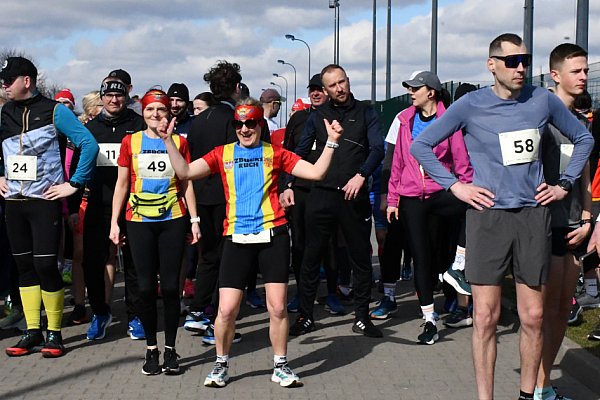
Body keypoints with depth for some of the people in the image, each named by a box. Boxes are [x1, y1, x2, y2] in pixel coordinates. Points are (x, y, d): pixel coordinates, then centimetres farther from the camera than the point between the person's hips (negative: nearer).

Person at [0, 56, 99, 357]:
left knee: (45, 265, -7)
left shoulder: (54, 111, -6)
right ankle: (33, 332, 16)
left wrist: (74, 184, -11)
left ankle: (54, 333, 5)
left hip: (45, 200, -5)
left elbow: (89, 144, -10)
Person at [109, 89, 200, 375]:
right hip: (139, 222, 0)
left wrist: (194, 220, 2)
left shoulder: (179, 142, 6)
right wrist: (114, 222, 3)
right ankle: (151, 349, 13)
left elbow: (187, 184, 9)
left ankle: (170, 348, 11)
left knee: (170, 286, -1)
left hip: (172, 221, 0)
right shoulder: (130, 142, 6)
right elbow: (122, 184, 8)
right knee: (146, 287, 1)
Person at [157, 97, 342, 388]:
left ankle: (280, 366, 18)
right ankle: (221, 364, 20)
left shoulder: (275, 153, 8)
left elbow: (316, 172, 4)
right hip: (237, 237, 1)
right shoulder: (223, 154, 10)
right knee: (227, 309, -3)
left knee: (277, 307, -1)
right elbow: (185, 172, 3)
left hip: (273, 234, 0)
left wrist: (331, 142, -3)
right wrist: (168, 141, -2)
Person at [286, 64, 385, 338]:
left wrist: (361, 175, -20)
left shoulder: (365, 113, 7)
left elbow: (378, 148, -4)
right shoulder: (318, 116, 11)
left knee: (361, 258, 5)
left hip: (355, 196, -1)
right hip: (321, 195, 1)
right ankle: (305, 317, 12)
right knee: (312, 257, 2)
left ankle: (362, 318, 16)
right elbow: (300, 153, 10)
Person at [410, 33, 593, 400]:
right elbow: (421, 146, 2)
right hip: (488, 216, -2)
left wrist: (565, 184, 10)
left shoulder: (543, 100, 3)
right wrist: (455, 186, -3)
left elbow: (584, 139, 18)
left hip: (534, 216, 2)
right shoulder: (472, 105, -3)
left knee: (534, 317, 6)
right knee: (486, 318, 0)